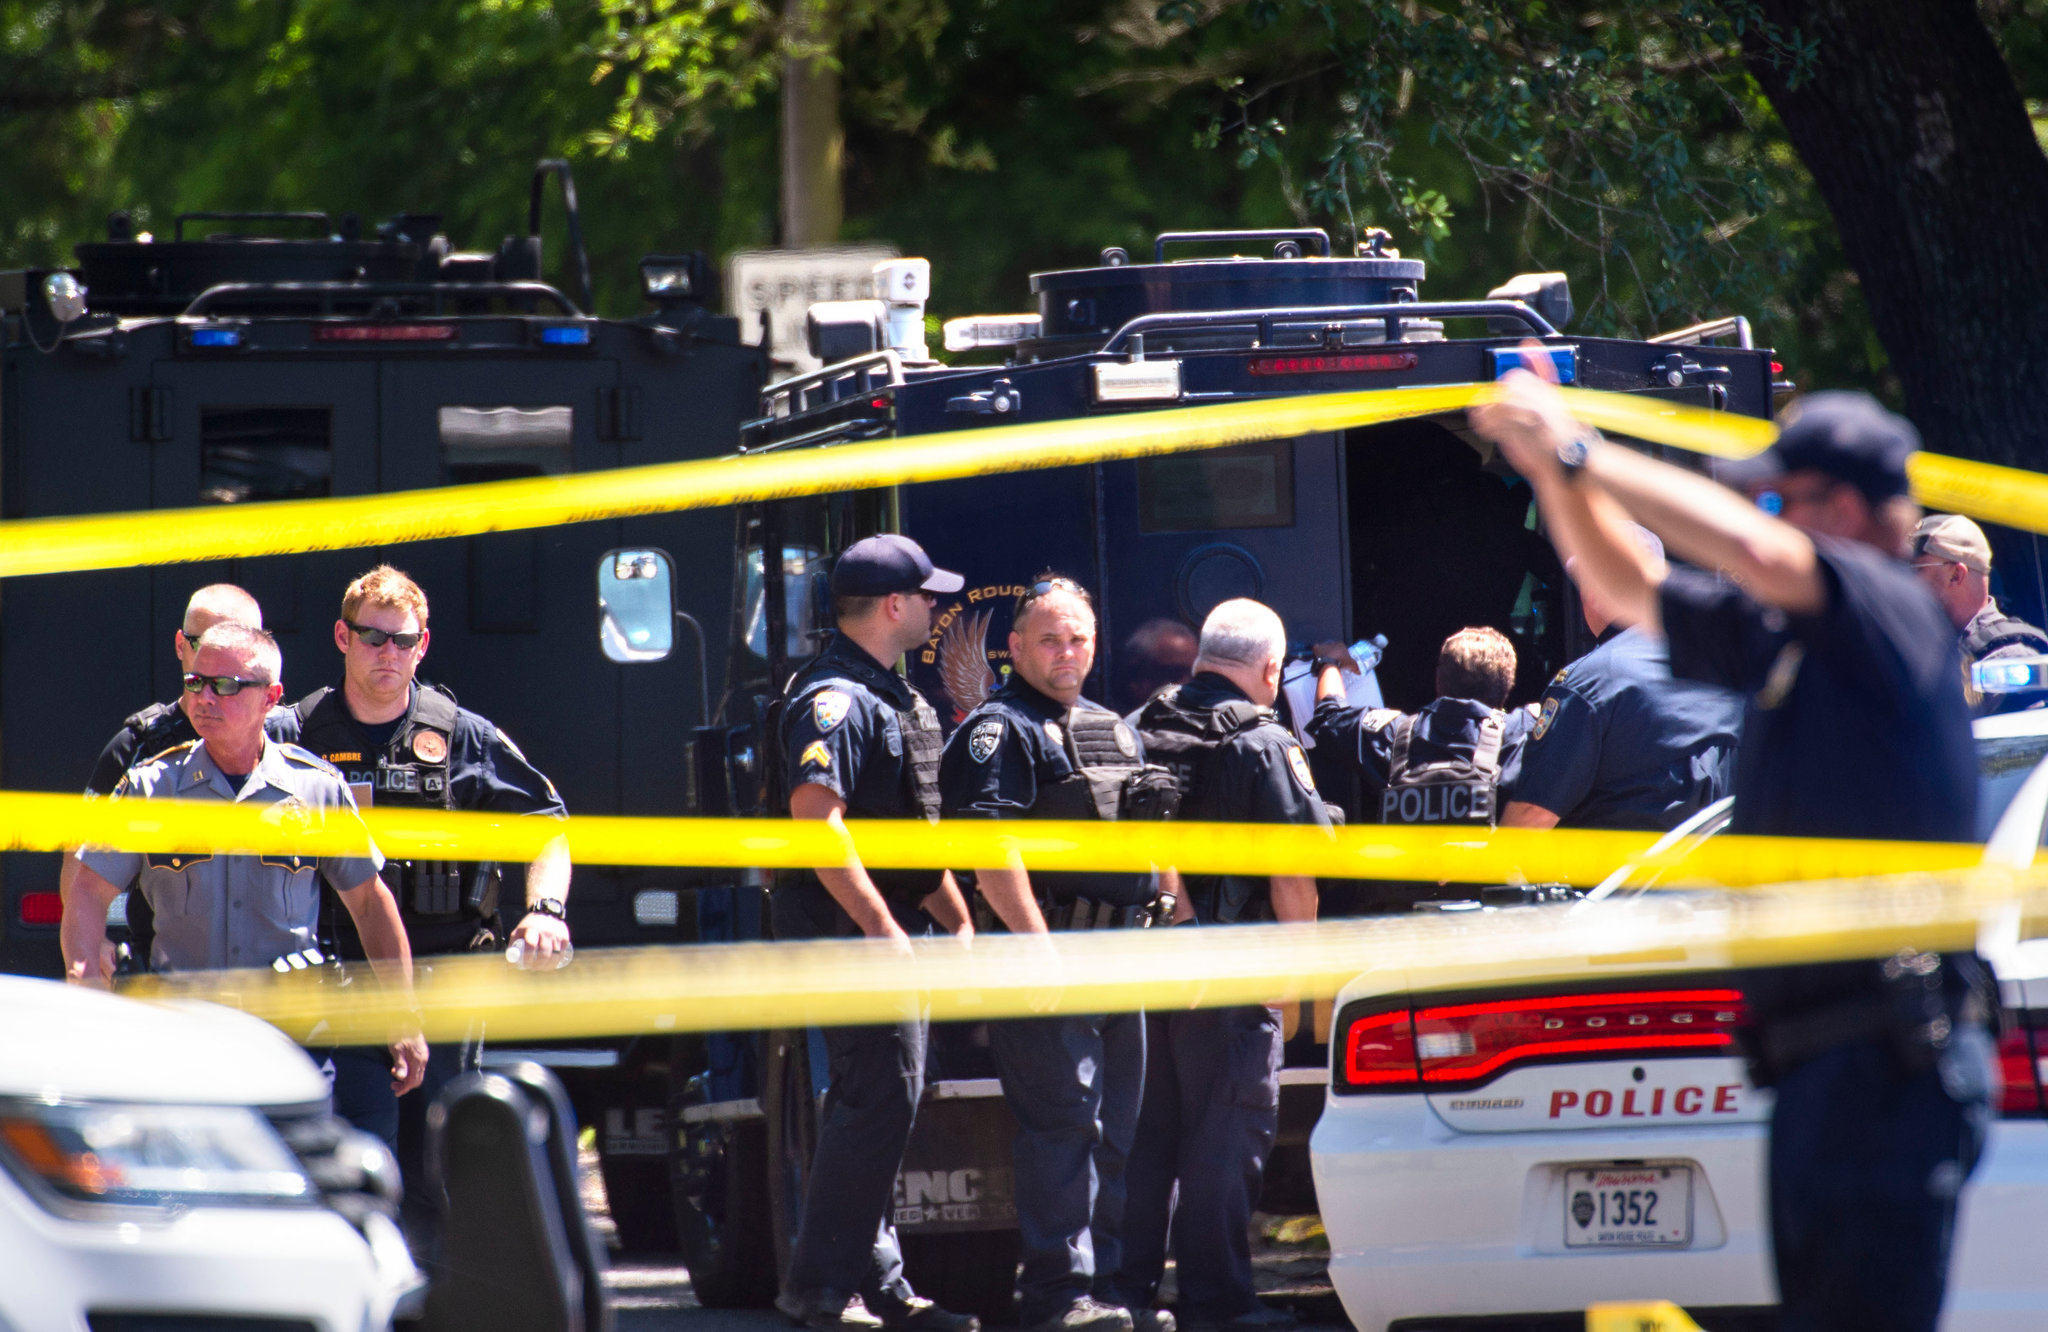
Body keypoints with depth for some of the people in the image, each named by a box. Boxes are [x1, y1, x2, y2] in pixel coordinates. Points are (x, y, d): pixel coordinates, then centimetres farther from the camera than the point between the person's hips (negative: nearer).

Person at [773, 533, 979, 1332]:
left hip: (892, 929, 11)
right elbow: (816, 819, -26)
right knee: (878, 1099, -13)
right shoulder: (834, 698, -16)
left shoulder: (892, 697, 18)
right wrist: (881, 928, -26)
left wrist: (956, 920, 23)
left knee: (876, 1101, 13)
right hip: (850, 932, -11)